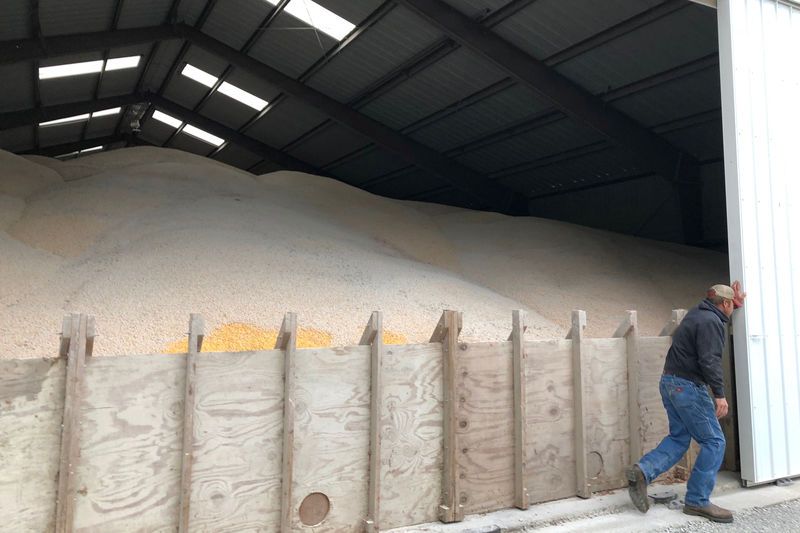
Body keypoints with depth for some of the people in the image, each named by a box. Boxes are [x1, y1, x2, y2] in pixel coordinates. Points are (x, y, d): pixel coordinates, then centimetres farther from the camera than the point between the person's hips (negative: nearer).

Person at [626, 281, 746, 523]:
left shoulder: (697, 313, 15)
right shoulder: (711, 322, -13)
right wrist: (719, 394, -22)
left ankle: (642, 471, -1)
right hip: (687, 386, -10)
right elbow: (709, 360, -22)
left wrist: (736, 301, 31)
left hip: (669, 382, 10)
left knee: (679, 438, 14)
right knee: (714, 441, 0)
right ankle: (697, 501, 5)